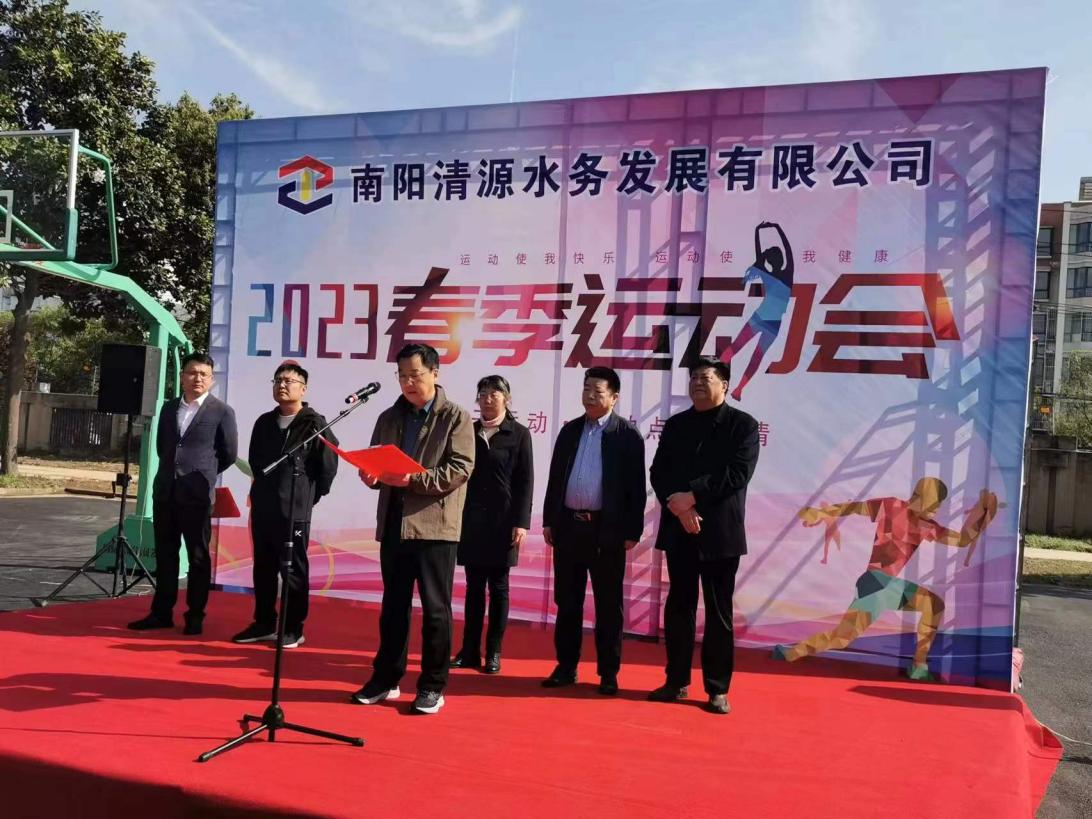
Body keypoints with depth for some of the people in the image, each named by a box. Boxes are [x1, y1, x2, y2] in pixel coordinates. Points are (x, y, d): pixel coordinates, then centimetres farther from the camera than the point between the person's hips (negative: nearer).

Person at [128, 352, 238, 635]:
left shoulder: (222, 412, -3)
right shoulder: (169, 408, 12)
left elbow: (229, 454, 1)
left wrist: (203, 474, 8)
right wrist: (174, 470, 14)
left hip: (197, 494, -5)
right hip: (165, 491, 5)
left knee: (198, 556, 3)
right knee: (165, 554, 10)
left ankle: (195, 616, 11)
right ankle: (161, 612, 19)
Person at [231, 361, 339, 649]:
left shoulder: (314, 424, -8)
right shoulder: (264, 422, 11)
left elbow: (329, 465, -8)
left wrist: (311, 496, -2)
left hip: (294, 511, -6)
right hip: (262, 507, 6)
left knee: (294, 571, 1)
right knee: (263, 568, 13)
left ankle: (293, 629, 10)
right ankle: (264, 623, 24)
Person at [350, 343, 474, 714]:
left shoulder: (456, 417, -2)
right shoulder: (389, 418, 14)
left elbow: (460, 469, -12)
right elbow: (375, 463, 16)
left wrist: (412, 479, -20)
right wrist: (372, 475, -8)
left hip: (435, 525, -4)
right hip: (393, 523, 5)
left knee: (435, 609, 2)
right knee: (392, 606, 12)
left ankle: (432, 687, 13)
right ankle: (386, 679, 23)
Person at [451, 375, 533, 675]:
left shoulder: (518, 433, 1)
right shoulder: (469, 431, 9)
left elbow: (525, 481, -3)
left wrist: (521, 522, -11)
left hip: (502, 521, -3)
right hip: (471, 519, 3)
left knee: (498, 587, 3)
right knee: (474, 586, 7)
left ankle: (493, 652, 10)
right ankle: (470, 650, 12)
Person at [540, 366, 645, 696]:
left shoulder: (628, 435, -3)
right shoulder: (569, 430, 11)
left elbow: (636, 488, -6)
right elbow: (555, 478, 13)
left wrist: (632, 532, -10)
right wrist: (548, 521, 9)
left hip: (607, 530, -4)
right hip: (568, 526, 5)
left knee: (608, 605, 4)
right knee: (567, 602, 10)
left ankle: (608, 673, 13)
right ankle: (566, 667, 20)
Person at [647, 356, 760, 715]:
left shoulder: (743, 425, -1)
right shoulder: (675, 425, 11)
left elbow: (738, 473, -13)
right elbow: (658, 472, 4)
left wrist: (693, 496, -17)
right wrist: (678, 506, -14)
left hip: (720, 532, -3)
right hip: (679, 530, 4)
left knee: (718, 612, 3)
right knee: (678, 607, 9)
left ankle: (718, 689, 12)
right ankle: (677, 681, 20)